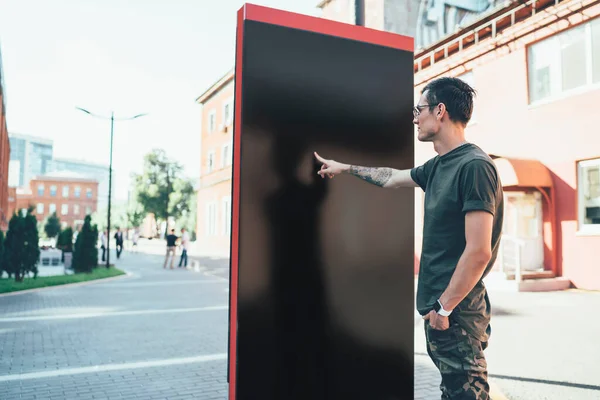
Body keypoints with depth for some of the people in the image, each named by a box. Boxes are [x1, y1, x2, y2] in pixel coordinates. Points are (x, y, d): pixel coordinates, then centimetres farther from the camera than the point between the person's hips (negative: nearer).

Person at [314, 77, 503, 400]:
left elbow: (479, 252, -21)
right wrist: (345, 168, 36)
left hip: (456, 312, -8)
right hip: (439, 304, 9)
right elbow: (391, 177, 28)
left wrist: (445, 307, -16)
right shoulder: (438, 166, 10)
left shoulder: (475, 166, -17)